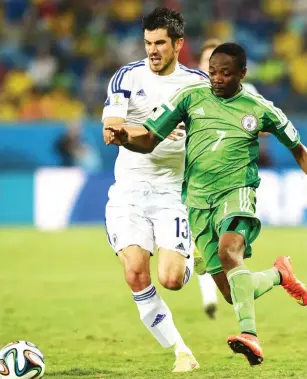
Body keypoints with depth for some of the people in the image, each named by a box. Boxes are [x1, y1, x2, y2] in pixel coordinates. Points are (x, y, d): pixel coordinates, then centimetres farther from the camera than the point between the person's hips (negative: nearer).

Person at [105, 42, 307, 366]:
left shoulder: (259, 109, 3)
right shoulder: (191, 97, 5)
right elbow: (150, 140, 4)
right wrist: (125, 138, -17)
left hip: (236, 191, -3)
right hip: (199, 201, 3)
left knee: (229, 251, -36)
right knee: (233, 294, 2)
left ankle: (249, 335, -44)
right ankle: (278, 274, 33)